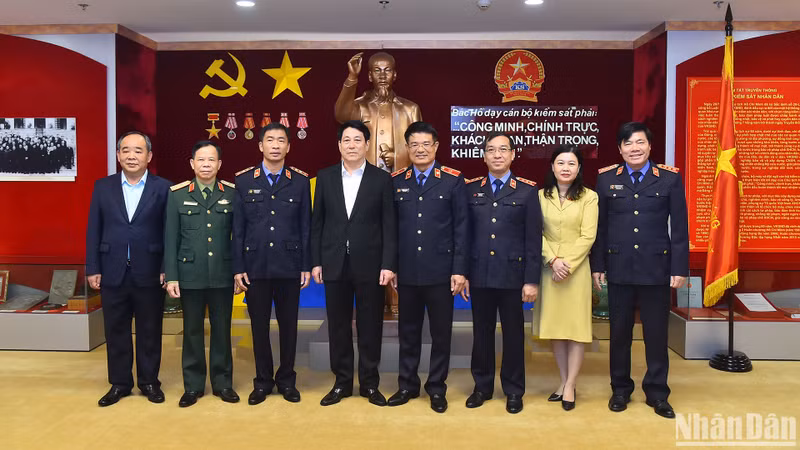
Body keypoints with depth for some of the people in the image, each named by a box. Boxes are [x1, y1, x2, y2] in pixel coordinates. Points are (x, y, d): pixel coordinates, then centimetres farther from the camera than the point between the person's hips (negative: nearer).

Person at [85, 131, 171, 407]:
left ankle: (149, 382, 24)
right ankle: (119, 383, 25)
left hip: (149, 273, -2)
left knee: (150, 332, 9)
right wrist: (92, 269, 1)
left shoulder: (163, 188, -1)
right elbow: (94, 230, 6)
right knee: (116, 331, 11)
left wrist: (167, 269, -8)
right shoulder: (103, 187, 6)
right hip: (113, 273, 2)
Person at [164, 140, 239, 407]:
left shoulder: (232, 194, 1)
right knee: (192, 330, 10)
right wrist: (171, 276, -3)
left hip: (223, 275, 0)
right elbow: (170, 239, 1)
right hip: (190, 275, 0)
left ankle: (223, 383, 23)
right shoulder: (177, 194, 1)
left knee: (222, 329, 9)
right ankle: (193, 385, 22)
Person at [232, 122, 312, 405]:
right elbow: (238, 228, 3)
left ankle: (286, 379, 24)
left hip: (289, 266, 0)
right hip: (256, 266, 0)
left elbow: (306, 227, 3)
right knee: (259, 326, 9)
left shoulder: (300, 182, 3)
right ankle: (263, 381, 23)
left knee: (288, 325, 8)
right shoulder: (244, 181, 3)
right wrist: (238, 267, -2)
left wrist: (306, 266, 0)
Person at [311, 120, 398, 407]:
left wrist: (389, 264, -9)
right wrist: (315, 261, 2)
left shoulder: (381, 179, 0)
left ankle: (369, 383, 21)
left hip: (369, 264, -1)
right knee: (338, 326, 9)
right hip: (335, 263, 2)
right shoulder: (325, 177, 6)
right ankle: (342, 382, 23)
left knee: (370, 326, 7)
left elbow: (389, 225, -2)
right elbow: (317, 222, 6)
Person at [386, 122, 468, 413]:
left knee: (441, 333, 8)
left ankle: (437, 389, 24)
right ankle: (407, 386, 28)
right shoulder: (396, 181, 6)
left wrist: (459, 269, -7)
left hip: (440, 271, -2)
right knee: (408, 331, 13)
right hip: (407, 271, 2)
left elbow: (461, 227, -2)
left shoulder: (453, 180, -1)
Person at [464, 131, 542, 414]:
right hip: (479, 274, 2)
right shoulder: (471, 189, 7)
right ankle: (482, 386, 28)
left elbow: (533, 239, -3)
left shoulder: (527, 191, 0)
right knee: (481, 333, 12)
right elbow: (464, 233, 6)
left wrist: (532, 280, -7)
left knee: (513, 334, 9)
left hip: (512, 274, -2)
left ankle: (514, 391, 24)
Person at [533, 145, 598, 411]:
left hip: (577, 269, -2)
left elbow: (588, 236, -6)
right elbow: (537, 234, 1)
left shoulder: (589, 197, -1)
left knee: (576, 327, 2)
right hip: (549, 269, 2)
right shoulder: (540, 196, 4)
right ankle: (563, 381, 22)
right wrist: (553, 261, -13)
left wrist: (567, 264, -14)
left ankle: (570, 386, 13)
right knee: (555, 327, 8)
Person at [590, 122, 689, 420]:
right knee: (619, 332, 10)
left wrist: (679, 269, -4)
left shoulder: (670, 179, 1)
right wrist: (597, 266, 2)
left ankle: (657, 393, 23)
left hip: (656, 268, -1)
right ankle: (620, 389, 26)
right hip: (619, 269, 1)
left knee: (656, 333, 7)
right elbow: (599, 226, 4)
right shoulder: (606, 179, 3)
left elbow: (679, 228, 0)